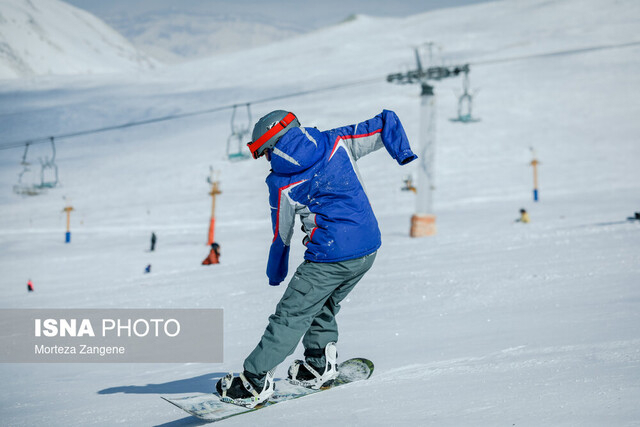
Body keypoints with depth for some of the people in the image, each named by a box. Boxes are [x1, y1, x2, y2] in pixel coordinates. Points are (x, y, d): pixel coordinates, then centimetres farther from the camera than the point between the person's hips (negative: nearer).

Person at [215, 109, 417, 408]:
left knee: (292, 315, 2)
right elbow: (383, 125, 7)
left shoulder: (282, 184, -5)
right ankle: (320, 366, 29)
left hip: (330, 257, -6)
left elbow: (281, 236, 6)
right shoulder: (336, 142, 3)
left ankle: (255, 382, 3)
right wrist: (404, 154, 22)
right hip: (369, 249, 6)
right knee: (323, 305, 26)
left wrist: (275, 273, 22)